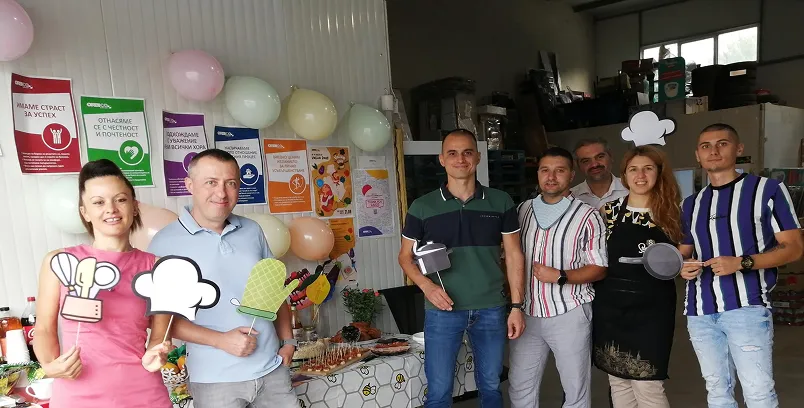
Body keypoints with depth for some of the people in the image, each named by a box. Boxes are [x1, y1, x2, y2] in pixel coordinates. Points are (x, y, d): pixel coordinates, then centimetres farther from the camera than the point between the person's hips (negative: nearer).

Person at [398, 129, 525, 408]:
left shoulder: (501, 202, 1)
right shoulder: (422, 207, -3)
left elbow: (513, 255, 4)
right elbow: (405, 256, 4)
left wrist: (517, 306, -1)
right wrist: (426, 285, -14)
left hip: (491, 309, 2)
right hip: (442, 311, -1)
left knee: (491, 385, 17)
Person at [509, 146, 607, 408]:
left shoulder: (587, 217, -7)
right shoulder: (522, 211, 5)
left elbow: (599, 269, -7)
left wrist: (560, 276, -20)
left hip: (569, 315, -4)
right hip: (527, 313, 4)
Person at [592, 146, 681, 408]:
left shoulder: (671, 212, 1)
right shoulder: (609, 210, 1)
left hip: (651, 308, -1)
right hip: (610, 306, 2)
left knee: (648, 386, -2)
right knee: (618, 382, 12)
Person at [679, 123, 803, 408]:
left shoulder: (768, 189, 1)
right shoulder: (691, 204, 15)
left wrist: (742, 262, -17)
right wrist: (684, 267, -1)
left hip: (747, 306, -4)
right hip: (699, 311, 5)